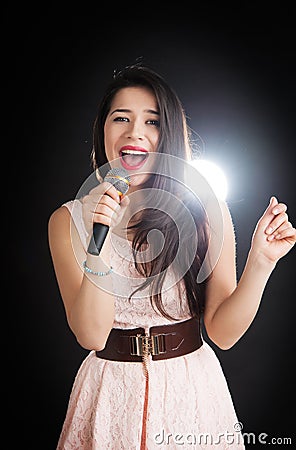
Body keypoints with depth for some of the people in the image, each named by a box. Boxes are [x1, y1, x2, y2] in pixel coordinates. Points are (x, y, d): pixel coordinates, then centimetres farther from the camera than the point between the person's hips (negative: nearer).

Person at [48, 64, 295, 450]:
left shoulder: (207, 210, -10)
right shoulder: (69, 219, -9)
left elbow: (223, 333, -9)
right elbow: (91, 336, -15)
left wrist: (261, 261, -23)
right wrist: (100, 243, -26)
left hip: (193, 389, 1)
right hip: (111, 395, 0)